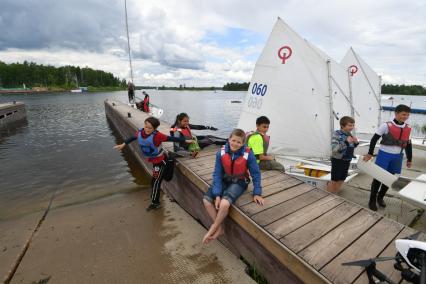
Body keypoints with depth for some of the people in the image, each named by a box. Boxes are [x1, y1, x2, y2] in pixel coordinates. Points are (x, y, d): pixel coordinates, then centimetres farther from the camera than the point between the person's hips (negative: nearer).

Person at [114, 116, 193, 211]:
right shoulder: (140, 132, -10)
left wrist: (185, 141, -21)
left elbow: (171, 138, -24)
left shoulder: (157, 135, -28)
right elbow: (133, 138, 11)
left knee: (155, 181, 3)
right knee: (156, 179, 21)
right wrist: (123, 145, 23)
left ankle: (155, 203, 22)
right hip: (153, 160, 6)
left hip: (160, 160, -6)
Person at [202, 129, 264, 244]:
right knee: (206, 200, -17)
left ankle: (213, 229, -2)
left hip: (239, 182, -3)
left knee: (224, 203, -29)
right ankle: (220, 228, 1)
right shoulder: (221, 153, -14)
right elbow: (217, 174, -11)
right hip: (224, 180, 4)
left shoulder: (248, 154, -20)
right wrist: (217, 194, -19)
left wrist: (257, 193, -8)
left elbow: (255, 173, -8)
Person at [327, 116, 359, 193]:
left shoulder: (350, 135, 3)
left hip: (347, 161, 7)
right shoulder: (336, 134, -18)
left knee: (341, 180, 16)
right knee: (334, 181, 2)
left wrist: (356, 143, -4)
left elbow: (351, 148, 16)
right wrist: (346, 142, -33)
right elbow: (334, 149, -28)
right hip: (337, 160, -7)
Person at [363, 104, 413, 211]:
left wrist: (409, 159, 16)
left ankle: (380, 197, 32)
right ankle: (372, 200, 11)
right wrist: (370, 153, -9)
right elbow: (374, 139, -8)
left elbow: (408, 144, 14)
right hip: (384, 155, -5)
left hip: (397, 157, 5)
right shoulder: (386, 125, -12)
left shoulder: (408, 128, 4)